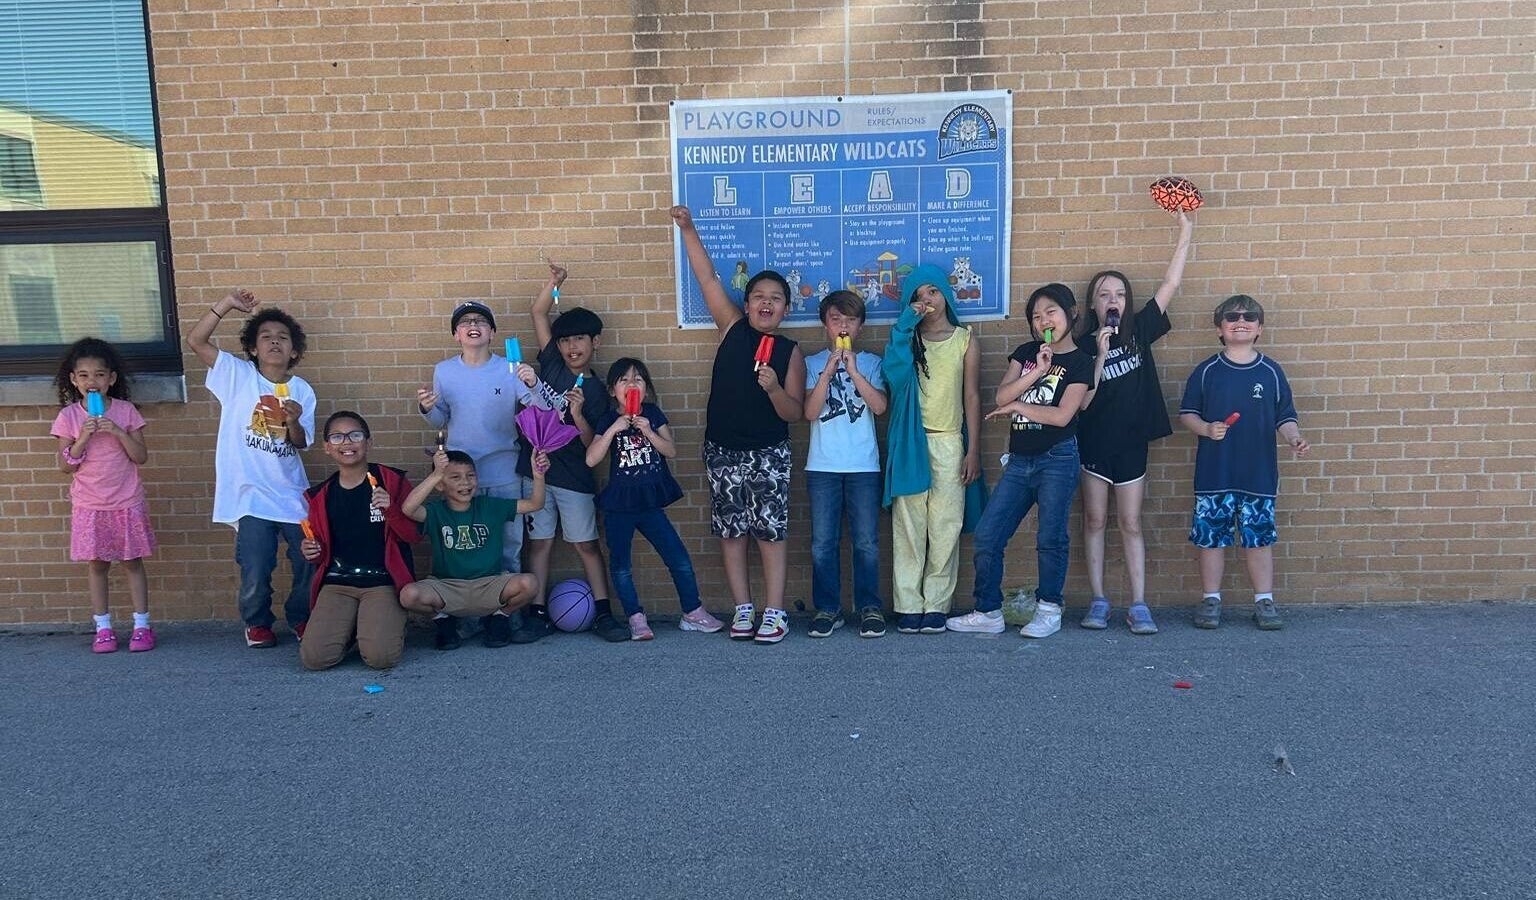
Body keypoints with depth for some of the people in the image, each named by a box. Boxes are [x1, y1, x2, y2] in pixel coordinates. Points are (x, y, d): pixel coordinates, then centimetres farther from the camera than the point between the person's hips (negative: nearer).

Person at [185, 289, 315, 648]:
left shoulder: (302, 391, 2)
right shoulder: (237, 374, -1)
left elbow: (301, 444, -1)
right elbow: (195, 340, -9)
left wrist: (294, 422, -21)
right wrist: (226, 304, -14)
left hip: (292, 493, 2)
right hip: (251, 493, -2)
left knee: (309, 563, 7)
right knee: (255, 571, 3)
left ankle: (300, 618, 30)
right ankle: (257, 622, 28)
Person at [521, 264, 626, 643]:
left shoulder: (596, 392, -6)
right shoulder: (552, 364, 4)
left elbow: (593, 444, -10)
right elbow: (539, 312, 7)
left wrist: (577, 413, -26)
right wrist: (554, 282, -7)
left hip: (572, 477, -3)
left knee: (586, 544, 1)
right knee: (540, 541, 6)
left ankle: (603, 613, 5)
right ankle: (538, 612, 12)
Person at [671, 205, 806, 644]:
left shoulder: (790, 352, -2)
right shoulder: (732, 328, 2)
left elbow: (794, 414, -5)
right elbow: (707, 277, -2)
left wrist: (773, 388, -23)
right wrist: (688, 228, -7)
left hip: (769, 453, -2)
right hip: (722, 450, 2)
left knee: (771, 532, 1)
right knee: (730, 532, 8)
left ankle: (774, 612, 10)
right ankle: (743, 609, 20)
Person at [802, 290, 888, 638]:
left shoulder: (870, 362, 6)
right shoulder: (812, 363, 7)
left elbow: (879, 406, -8)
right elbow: (810, 412, -5)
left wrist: (853, 368, -12)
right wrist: (829, 370, -12)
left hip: (863, 465, 0)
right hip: (822, 466, 1)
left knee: (866, 542, 2)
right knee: (823, 543, 3)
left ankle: (870, 608, 13)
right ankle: (827, 609, 14)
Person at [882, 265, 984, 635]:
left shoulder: (965, 339, 7)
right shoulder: (907, 339, 9)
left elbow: (972, 397, 4)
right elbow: (893, 373, -12)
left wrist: (974, 450, -1)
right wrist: (907, 324, -11)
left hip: (949, 443, -1)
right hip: (909, 442, 1)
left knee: (945, 528, 0)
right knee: (908, 527, 1)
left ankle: (936, 606, 7)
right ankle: (908, 606, 5)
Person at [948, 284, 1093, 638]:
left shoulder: (1080, 362, -1)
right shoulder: (1026, 352, 13)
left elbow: (1062, 415, -12)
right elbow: (1001, 396, -1)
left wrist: (1017, 406, -3)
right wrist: (1037, 372, -11)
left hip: (1057, 459, -5)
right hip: (1019, 460, 5)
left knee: (1050, 538, 0)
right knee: (987, 535, 2)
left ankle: (1049, 611, 17)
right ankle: (988, 612, 13)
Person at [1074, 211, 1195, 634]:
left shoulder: (1139, 331, 2)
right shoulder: (1083, 346, -4)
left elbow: (1170, 285, 0)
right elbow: (1081, 401, -13)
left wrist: (1185, 234, -4)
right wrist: (1101, 354, -20)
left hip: (1131, 442, 1)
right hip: (1093, 443, -1)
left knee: (1131, 525, 4)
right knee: (1095, 521, 5)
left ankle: (1138, 607, 5)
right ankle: (1098, 602, 12)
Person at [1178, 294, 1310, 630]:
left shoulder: (1271, 372, 4)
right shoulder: (1206, 371, 2)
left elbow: (1285, 417, 6)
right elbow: (1186, 414, 5)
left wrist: (1295, 439, -12)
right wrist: (1206, 428, -13)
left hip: (1260, 473, 1)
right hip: (1214, 473, 0)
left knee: (1260, 537, 6)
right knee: (1211, 536, 5)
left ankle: (1264, 602, 17)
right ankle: (1210, 600, 17)